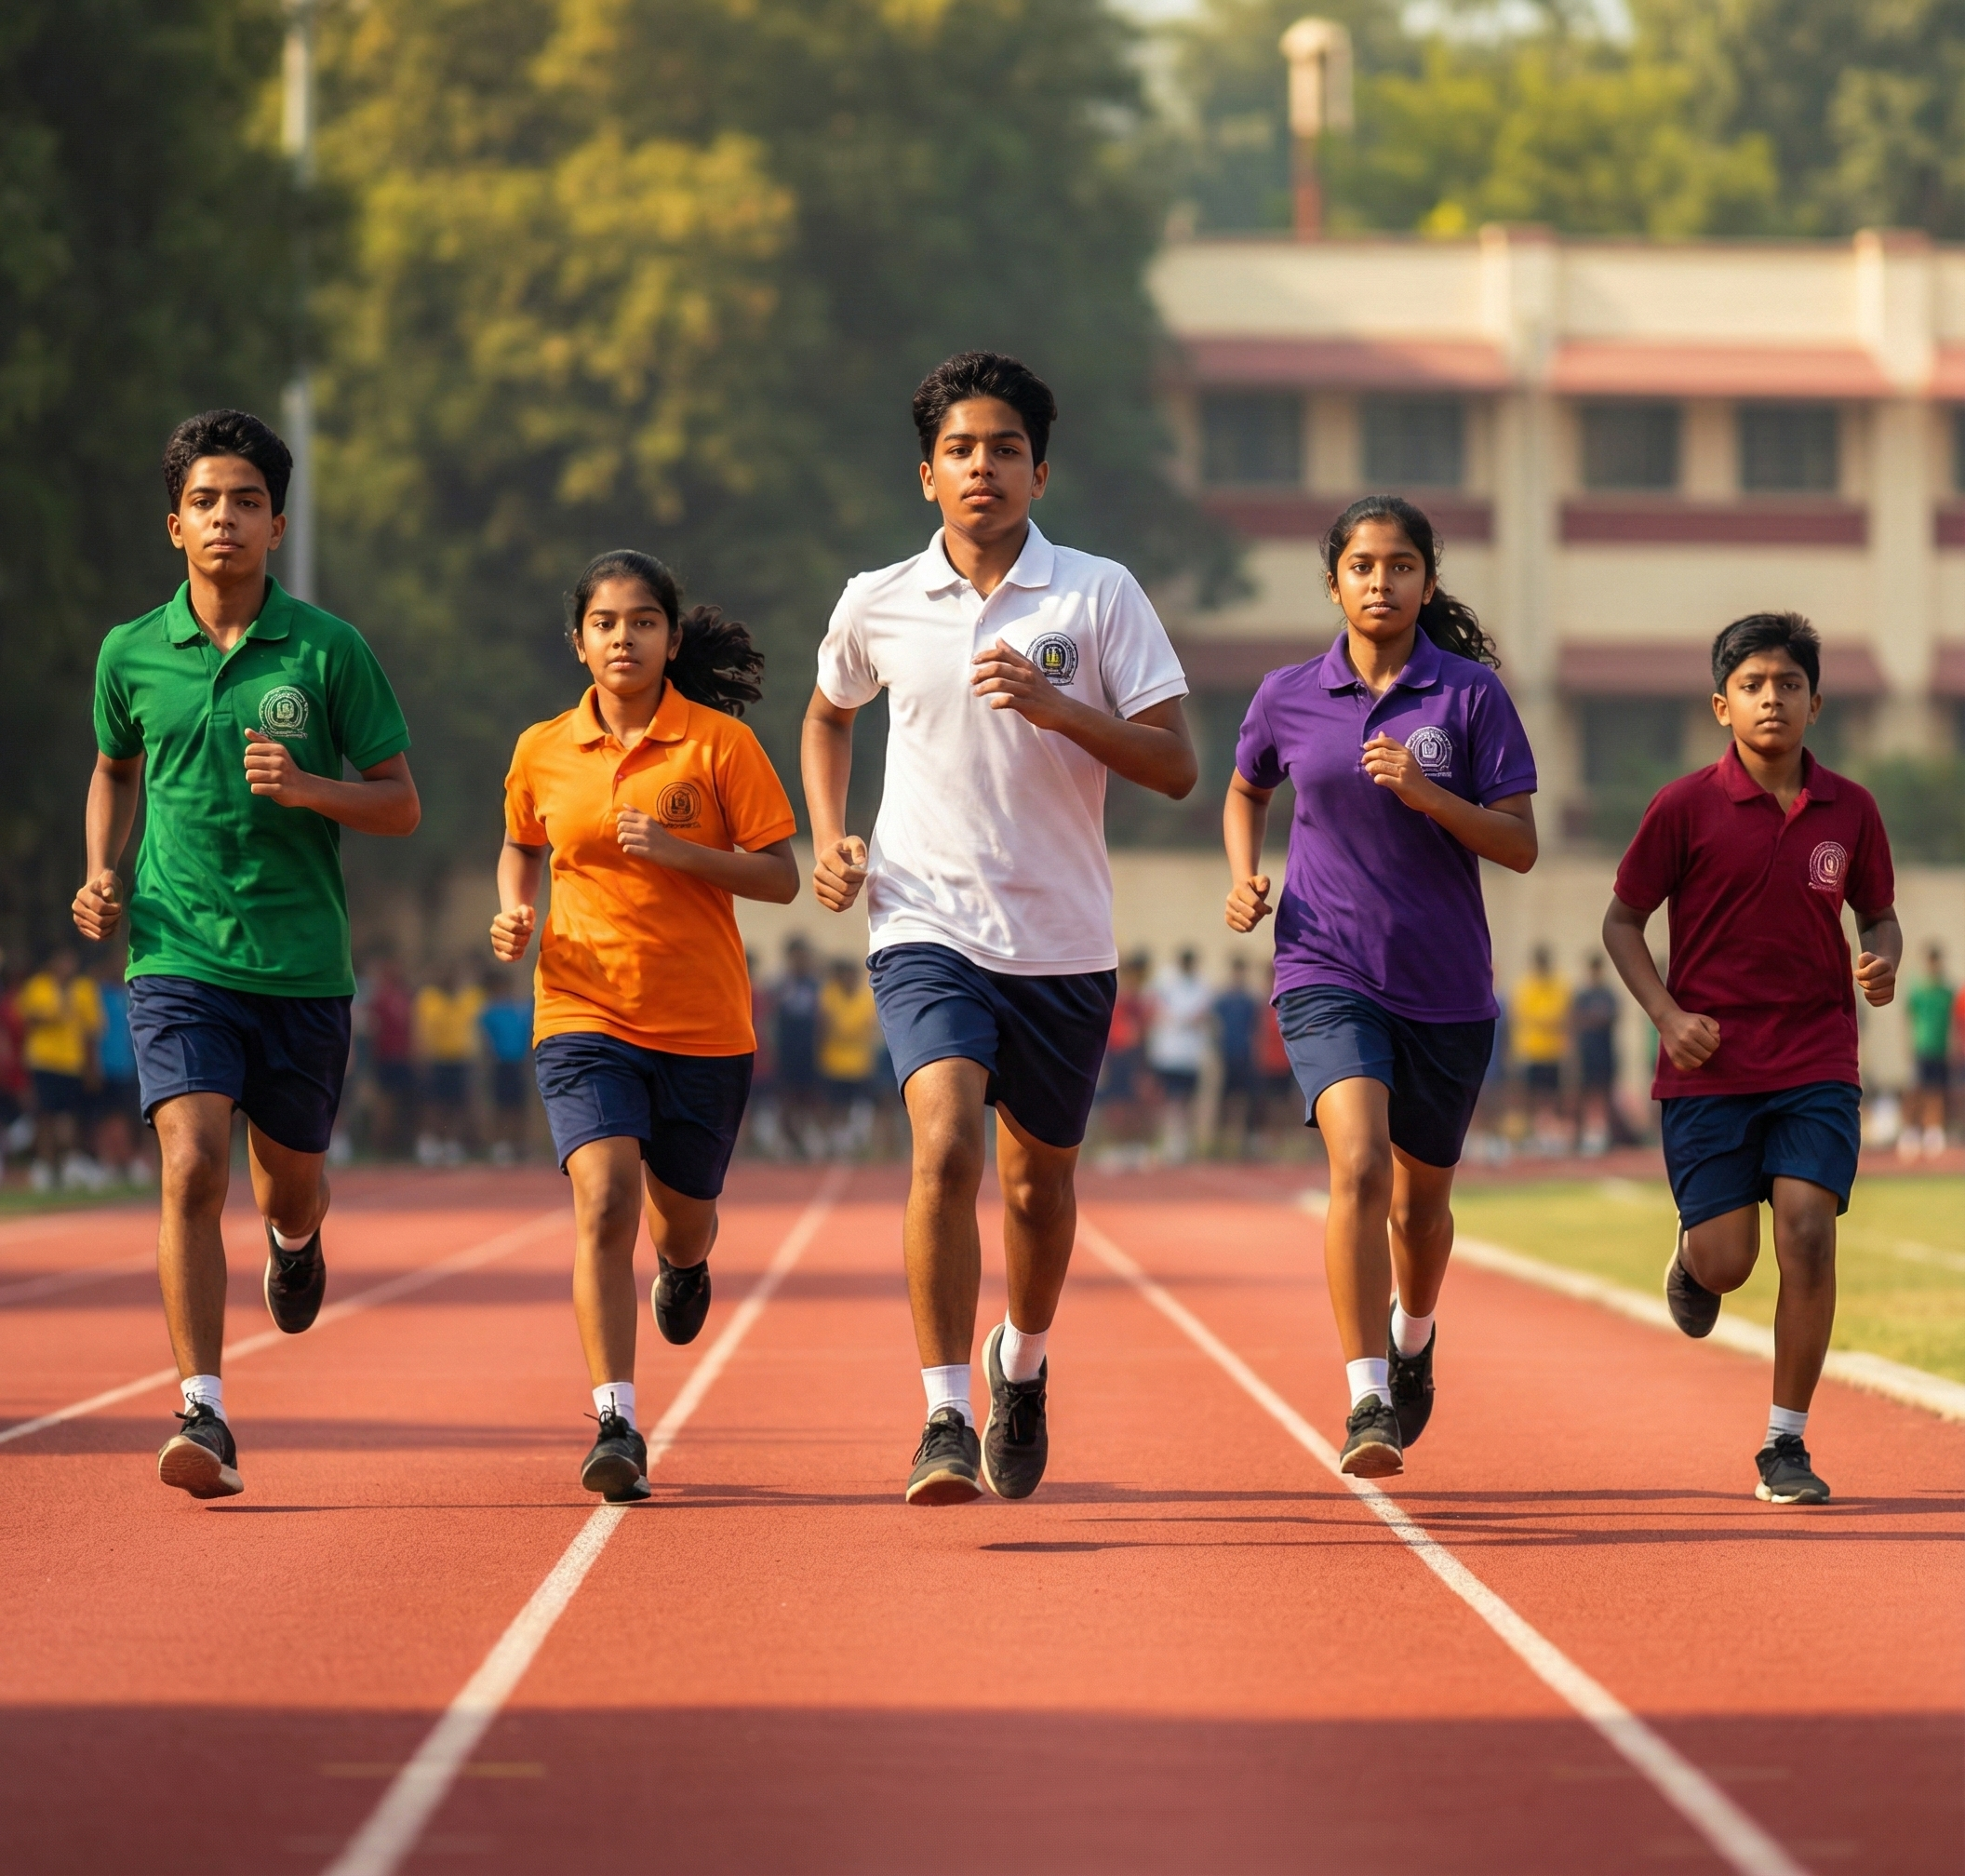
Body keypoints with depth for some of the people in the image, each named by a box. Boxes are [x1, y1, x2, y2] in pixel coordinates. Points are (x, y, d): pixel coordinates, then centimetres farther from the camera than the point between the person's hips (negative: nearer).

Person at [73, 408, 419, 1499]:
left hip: (304, 966, 0)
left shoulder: (328, 651, -3)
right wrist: (103, 876, 7)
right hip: (178, 959, 0)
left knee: (290, 1182, 15)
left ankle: (294, 1240, 54)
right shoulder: (130, 655, 3)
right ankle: (202, 1413, -18)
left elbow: (401, 805, 1)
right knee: (192, 1171, -18)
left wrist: (305, 788, -17)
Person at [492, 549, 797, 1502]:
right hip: (584, 1013, 0)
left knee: (682, 1219, 14)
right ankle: (616, 1424, -20)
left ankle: (683, 1260, 54)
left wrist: (683, 851, -19)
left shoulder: (720, 743, -5)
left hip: (705, 1026, 0)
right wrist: (515, 913, 2)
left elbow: (780, 877, -4)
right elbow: (520, 847, 22)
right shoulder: (542, 752, 3)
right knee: (605, 1201, -20)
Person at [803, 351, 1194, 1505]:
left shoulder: (1101, 596, -3)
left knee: (1038, 1182, 13)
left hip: (1063, 942, 1)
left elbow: (1177, 766, -7)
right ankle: (946, 1421, -21)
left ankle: (1023, 1367, 42)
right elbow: (829, 715, 24)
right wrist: (830, 837, 9)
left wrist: (1056, 706, -20)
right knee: (947, 1147, -22)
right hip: (927, 927, -1)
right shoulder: (877, 606, 3)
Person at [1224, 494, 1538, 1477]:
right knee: (1359, 1164, -24)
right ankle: (1368, 1400, -25)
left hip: (1446, 987, 1)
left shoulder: (1471, 694, -4)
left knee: (1420, 1203, 14)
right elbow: (1245, 791, 22)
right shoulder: (1287, 696, 2)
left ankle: (1413, 1339, 47)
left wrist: (1424, 793, -21)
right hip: (1327, 974, -1)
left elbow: (1520, 844, -6)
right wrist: (1244, 877, 4)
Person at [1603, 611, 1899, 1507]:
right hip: (1710, 1060, -1)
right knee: (1727, 1260, -5)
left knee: (1808, 1230, -14)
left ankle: (1786, 1445, -4)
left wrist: (1881, 962, -6)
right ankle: (1690, 1256, 36)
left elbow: (1878, 913, 17)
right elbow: (1622, 919, 2)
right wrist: (1668, 1014, -12)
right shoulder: (1686, 808, -5)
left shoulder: (1849, 810, 3)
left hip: (1817, 1060, 1)